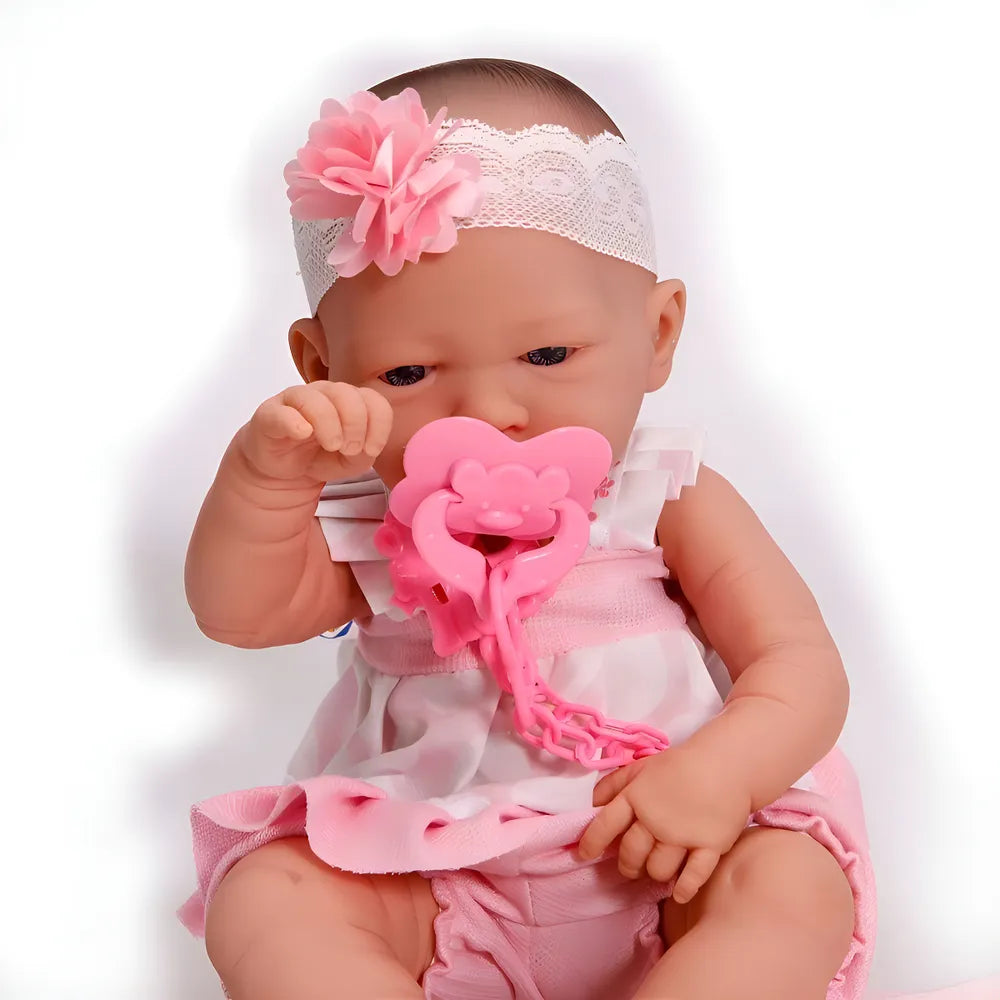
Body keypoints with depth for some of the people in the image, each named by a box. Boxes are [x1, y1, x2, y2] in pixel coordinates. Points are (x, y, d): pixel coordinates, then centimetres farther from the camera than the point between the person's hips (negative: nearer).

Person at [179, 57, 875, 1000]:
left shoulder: (671, 503, -5)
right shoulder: (371, 527, 2)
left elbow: (805, 669, -8)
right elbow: (236, 613, -9)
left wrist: (719, 774, -28)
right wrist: (267, 474, -28)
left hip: (666, 886, -1)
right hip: (440, 900, 2)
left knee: (798, 886, -28)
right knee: (257, 895, -18)